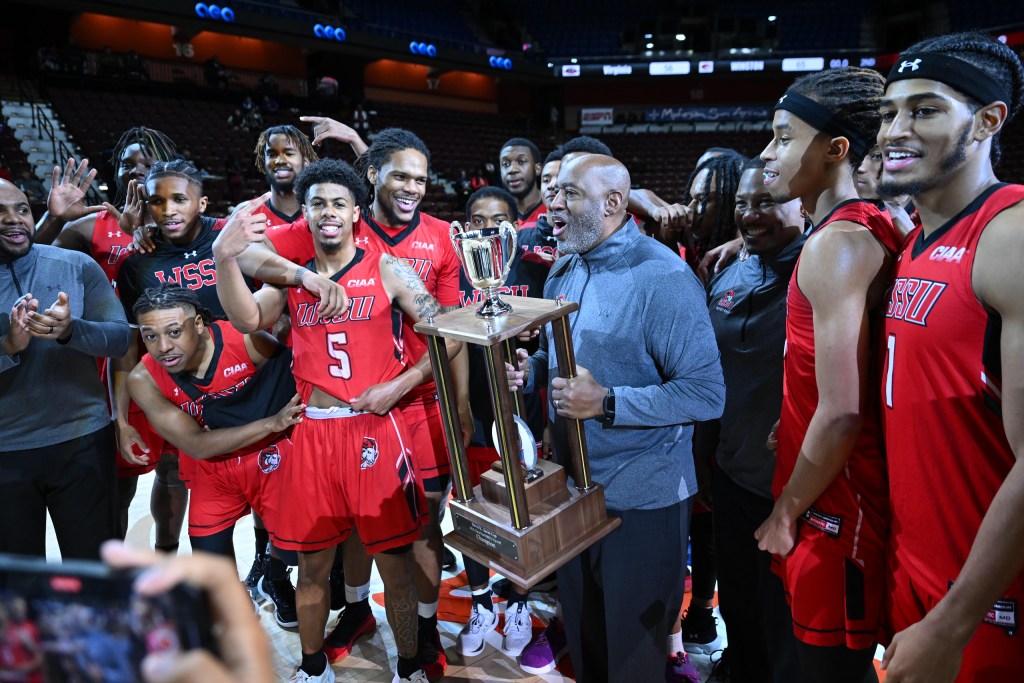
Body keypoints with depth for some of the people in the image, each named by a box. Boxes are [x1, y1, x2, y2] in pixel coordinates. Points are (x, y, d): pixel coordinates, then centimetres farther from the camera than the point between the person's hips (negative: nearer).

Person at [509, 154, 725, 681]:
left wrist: (606, 403, -28)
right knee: (581, 635, 24)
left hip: (642, 499, -7)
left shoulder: (662, 276, -19)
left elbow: (707, 393, -23)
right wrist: (529, 370, -4)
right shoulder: (562, 272, 6)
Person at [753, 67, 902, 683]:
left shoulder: (834, 244, -20)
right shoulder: (874, 228, 9)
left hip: (836, 509, -9)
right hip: (852, 499, 9)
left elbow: (841, 414, -23)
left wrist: (787, 511, -11)